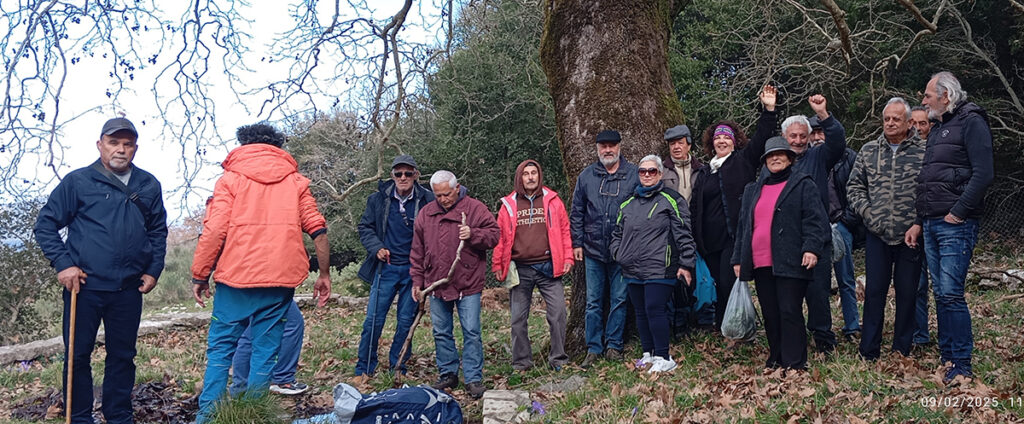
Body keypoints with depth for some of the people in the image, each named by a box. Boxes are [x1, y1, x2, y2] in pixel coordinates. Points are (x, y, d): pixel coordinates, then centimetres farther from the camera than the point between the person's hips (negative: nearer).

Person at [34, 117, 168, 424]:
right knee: (77, 356, 4)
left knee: (123, 356, 11)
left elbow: (158, 231, 17)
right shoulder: (78, 181, -1)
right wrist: (63, 264, -9)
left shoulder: (149, 186, 8)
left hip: (129, 289, 3)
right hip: (84, 286, -2)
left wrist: (154, 270, 8)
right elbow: (45, 225, 1)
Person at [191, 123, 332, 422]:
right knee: (265, 350, 7)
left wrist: (199, 275, 2)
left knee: (220, 347, 9)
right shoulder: (296, 181, 12)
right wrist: (324, 275, 10)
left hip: (236, 276, -1)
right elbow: (318, 230, 5)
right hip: (280, 280, 2)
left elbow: (214, 231, -6)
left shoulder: (231, 178, 5)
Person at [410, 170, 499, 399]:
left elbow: (494, 234, -5)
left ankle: (474, 378, 7)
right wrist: (417, 281, 10)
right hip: (436, 284, 4)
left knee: (471, 332, -2)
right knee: (441, 333, 12)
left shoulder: (474, 208, -4)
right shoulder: (426, 214, 8)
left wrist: (473, 235, -23)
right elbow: (417, 251, 13)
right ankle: (448, 373, 25)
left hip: (468, 284, -4)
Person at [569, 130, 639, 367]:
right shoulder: (586, 176, 8)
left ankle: (613, 345, 17)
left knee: (619, 300, 5)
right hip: (593, 250, 2)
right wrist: (577, 243, 5)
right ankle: (593, 348, 15)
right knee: (594, 302, 7)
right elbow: (576, 213, 11)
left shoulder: (634, 175, 1)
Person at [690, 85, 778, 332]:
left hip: (735, 236, -5)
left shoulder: (744, 160, 8)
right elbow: (694, 208, 20)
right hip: (710, 241, 5)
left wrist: (769, 110, -17)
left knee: (729, 283, -12)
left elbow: (761, 138, -5)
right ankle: (720, 329, 16)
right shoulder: (704, 173, 19)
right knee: (718, 285, 7)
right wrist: (694, 238, 16)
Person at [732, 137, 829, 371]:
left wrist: (812, 248, -19)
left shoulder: (803, 185, 5)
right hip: (761, 264, 6)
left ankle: (794, 364, -2)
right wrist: (738, 258, 17)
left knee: (790, 313, -8)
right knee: (770, 315, 9)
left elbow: (815, 219, -5)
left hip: (790, 262, -5)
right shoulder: (753, 189, 22)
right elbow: (743, 225, 22)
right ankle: (776, 361, 18)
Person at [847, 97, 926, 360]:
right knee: (874, 291, 5)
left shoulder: (924, 152, -3)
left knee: (907, 293, 7)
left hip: (910, 236, -2)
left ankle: (902, 351, 20)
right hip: (877, 235, 2)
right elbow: (855, 186, 12)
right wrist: (867, 212, -2)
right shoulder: (869, 151, 8)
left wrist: (919, 223, -11)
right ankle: (869, 353, 13)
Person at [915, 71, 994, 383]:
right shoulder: (937, 131, 22)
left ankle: (962, 366, -3)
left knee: (951, 293, -10)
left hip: (955, 225, -9)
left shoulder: (971, 121, -6)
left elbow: (983, 173, -16)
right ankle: (946, 357, 18)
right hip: (932, 225, 9)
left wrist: (958, 212, -17)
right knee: (941, 294, 10)